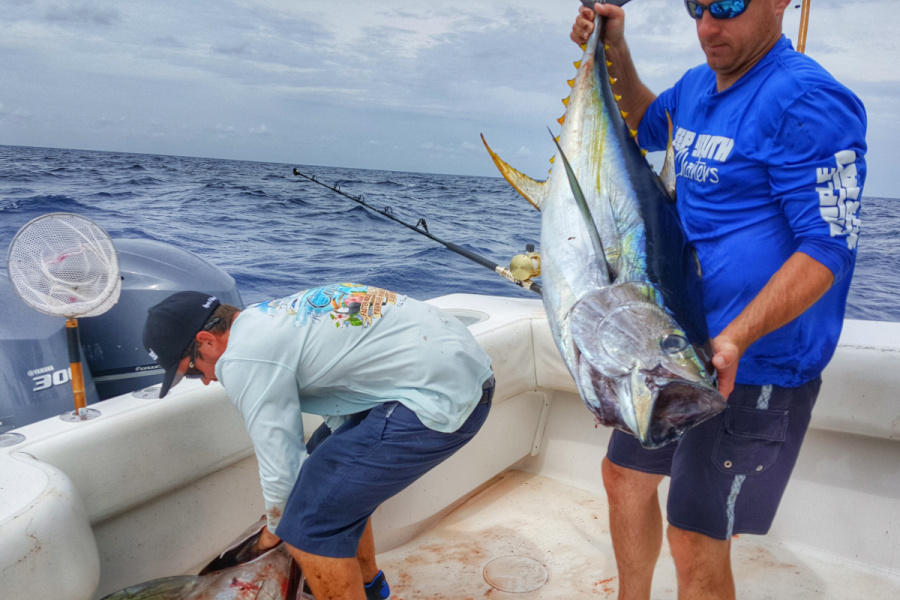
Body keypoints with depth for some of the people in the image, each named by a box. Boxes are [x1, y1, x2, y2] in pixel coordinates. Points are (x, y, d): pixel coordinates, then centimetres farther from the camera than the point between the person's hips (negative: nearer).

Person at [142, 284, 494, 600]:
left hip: (440, 397, -11)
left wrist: (274, 530, 15)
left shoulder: (242, 360, -10)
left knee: (309, 526, -9)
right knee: (326, 465, 23)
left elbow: (281, 467, -6)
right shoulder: (273, 316, 18)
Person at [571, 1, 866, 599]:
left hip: (754, 365, -9)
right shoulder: (696, 86, 9)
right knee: (625, 476, 21)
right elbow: (644, 126, 30)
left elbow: (828, 247, -22)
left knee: (695, 541, -2)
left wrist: (734, 340, -33)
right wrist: (615, 53, 14)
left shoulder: (808, 100, -17)